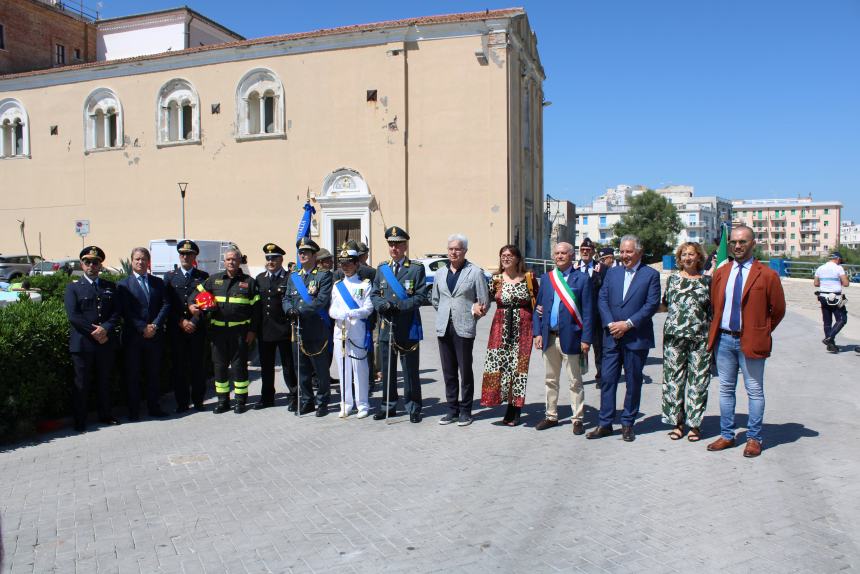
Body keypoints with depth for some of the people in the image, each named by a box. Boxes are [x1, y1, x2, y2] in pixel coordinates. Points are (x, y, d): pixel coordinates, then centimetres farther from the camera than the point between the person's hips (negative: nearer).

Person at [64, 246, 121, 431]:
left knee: (105, 382, 12)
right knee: (81, 384, 2)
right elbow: (73, 315, -8)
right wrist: (94, 332, -15)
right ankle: (80, 421, 11)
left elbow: (116, 313, 4)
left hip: (106, 342, 3)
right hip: (82, 344, -3)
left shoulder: (110, 287, 13)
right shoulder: (73, 287, 3)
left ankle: (105, 415, 23)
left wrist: (105, 329, -13)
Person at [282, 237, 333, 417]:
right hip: (299, 330, 6)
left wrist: (300, 310, -20)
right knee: (302, 369, 12)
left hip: (317, 331, -6)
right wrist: (290, 310, -9)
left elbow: (321, 301, -16)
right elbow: (286, 299, 13)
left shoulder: (324, 275, -5)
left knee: (321, 370, 4)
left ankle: (322, 403, 15)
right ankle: (306, 402, 24)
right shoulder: (293, 277, 15)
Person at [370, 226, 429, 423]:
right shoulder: (382, 269, 11)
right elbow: (374, 294, 11)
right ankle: (388, 405, 25)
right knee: (387, 370, 12)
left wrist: (399, 306, -18)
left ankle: (413, 408, 15)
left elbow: (421, 296, -8)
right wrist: (382, 305, -11)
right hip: (386, 327, 4)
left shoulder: (416, 268, -2)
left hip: (408, 328, -4)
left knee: (410, 371, 3)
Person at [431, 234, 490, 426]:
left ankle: (465, 411, 13)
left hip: (464, 328, -4)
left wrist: (472, 314, 1)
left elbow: (484, 302, 0)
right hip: (444, 328, 5)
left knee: (465, 371, 2)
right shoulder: (440, 272, 12)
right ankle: (452, 410, 19)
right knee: (448, 372, 9)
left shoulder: (475, 272, -2)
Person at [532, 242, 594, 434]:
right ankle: (551, 416, 27)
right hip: (549, 337, 4)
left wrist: (586, 339, -10)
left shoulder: (582, 279, -3)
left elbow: (587, 311, -5)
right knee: (551, 380, 14)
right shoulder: (546, 278, 9)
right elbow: (538, 306, 11)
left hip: (571, 338, -4)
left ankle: (577, 419, 16)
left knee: (575, 381, 5)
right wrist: (537, 333, 2)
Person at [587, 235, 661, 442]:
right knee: (607, 379, 3)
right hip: (612, 336, 3)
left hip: (637, 338, -3)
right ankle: (605, 423, 11)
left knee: (633, 382, 7)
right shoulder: (612, 273, 10)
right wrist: (610, 324, -9)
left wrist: (628, 324, -15)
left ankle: (627, 424, 19)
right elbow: (602, 299, 5)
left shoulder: (651, 275, -1)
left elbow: (652, 304, -9)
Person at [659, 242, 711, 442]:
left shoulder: (706, 280, 7)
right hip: (674, 336, 1)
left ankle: (694, 424, 13)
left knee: (698, 380, 2)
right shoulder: (673, 278, 9)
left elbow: (713, 310, 8)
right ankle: (677, 422, 14)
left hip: (700, 338, -1)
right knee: (673, 378, 2)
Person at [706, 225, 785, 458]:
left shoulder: (767, 275, -6)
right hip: (723, 339, 5)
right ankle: (727, 436, 24)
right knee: (725, 389, 12)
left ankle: (754, 439, 17)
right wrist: (718, 331, 9)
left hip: (751, 341, -4)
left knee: (755, 392, 5)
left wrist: (761, 333, 2)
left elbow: (778, 310, 0)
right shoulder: (720, 273, 7)